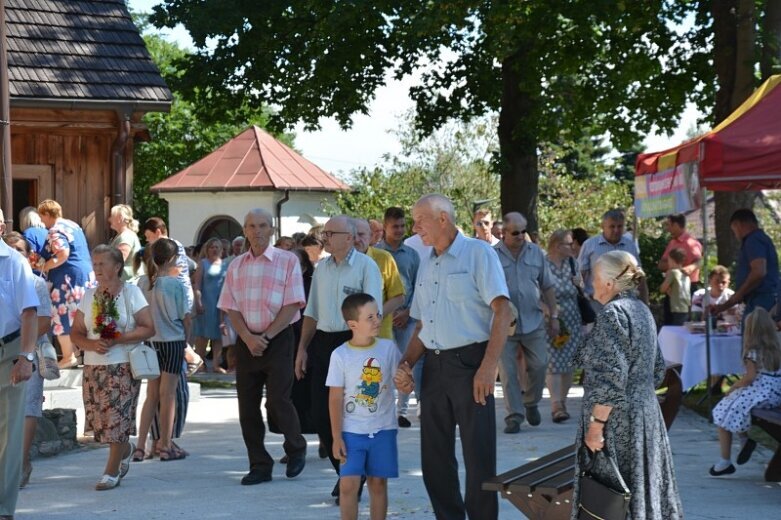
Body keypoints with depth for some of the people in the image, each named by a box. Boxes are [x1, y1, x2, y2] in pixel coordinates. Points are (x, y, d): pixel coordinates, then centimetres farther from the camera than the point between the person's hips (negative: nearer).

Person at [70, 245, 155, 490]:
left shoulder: (131, 292, -2)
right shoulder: (89, 295, 10)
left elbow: (148, 329, -7)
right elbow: (76, 333, 10)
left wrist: (117, 340, -17)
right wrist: (92, 344, -12)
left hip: (123, 366, -4)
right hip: (93, 366, 4)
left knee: (116, 418, -8)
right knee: (98, 418, 5)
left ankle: (112, 471, 1)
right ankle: (126, 449, 33)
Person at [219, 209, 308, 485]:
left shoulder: (288, 261, -2)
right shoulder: (236, 266, 10)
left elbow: (293, 305, -7)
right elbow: (231, 308, 7)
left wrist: (266, 336, -12)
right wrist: (248, 338, -9)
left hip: (278, 339, -4)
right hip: (246, 341, 4)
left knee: (277, 400, -10)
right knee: (247, 406, 3)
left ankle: (296, 449, 15)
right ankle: (259, 466, 12)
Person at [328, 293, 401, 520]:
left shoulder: (388, 348, -1)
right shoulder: (340, 355, -6)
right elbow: (335, 398, -4)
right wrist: (336, 437, -6)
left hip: (383, 429, 2)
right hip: (352, 431, -2)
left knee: (378, 482, 7)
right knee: (349, 483, -6)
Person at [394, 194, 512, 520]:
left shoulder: (477, 253, -4)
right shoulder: (427, 267, 17)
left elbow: (502, 311, -12)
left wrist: (488, 367, -19)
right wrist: (405, 365, 6)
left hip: (469, 362, -7)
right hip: (433, 367, 7)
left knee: (478, 454, -5)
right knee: (434, 455, 9)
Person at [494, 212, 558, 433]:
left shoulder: (536, 253, 8)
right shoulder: (492, 255, -3)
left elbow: (548, 287, 14)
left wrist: (554, 316, 10)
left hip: (533, 322, 3)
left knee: (539, 365, 1)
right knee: (507, 372, -2)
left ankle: (531, 403, 25)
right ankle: (514, 416, 5)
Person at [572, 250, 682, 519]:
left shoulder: (613, 313, -16)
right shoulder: (642, 310, 11)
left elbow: (610, 378, -22)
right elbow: (657, 369, 18)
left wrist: (596, 423, -19)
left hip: (618, 420, -9)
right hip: (647, 414, 9)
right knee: (644, 492, 14)